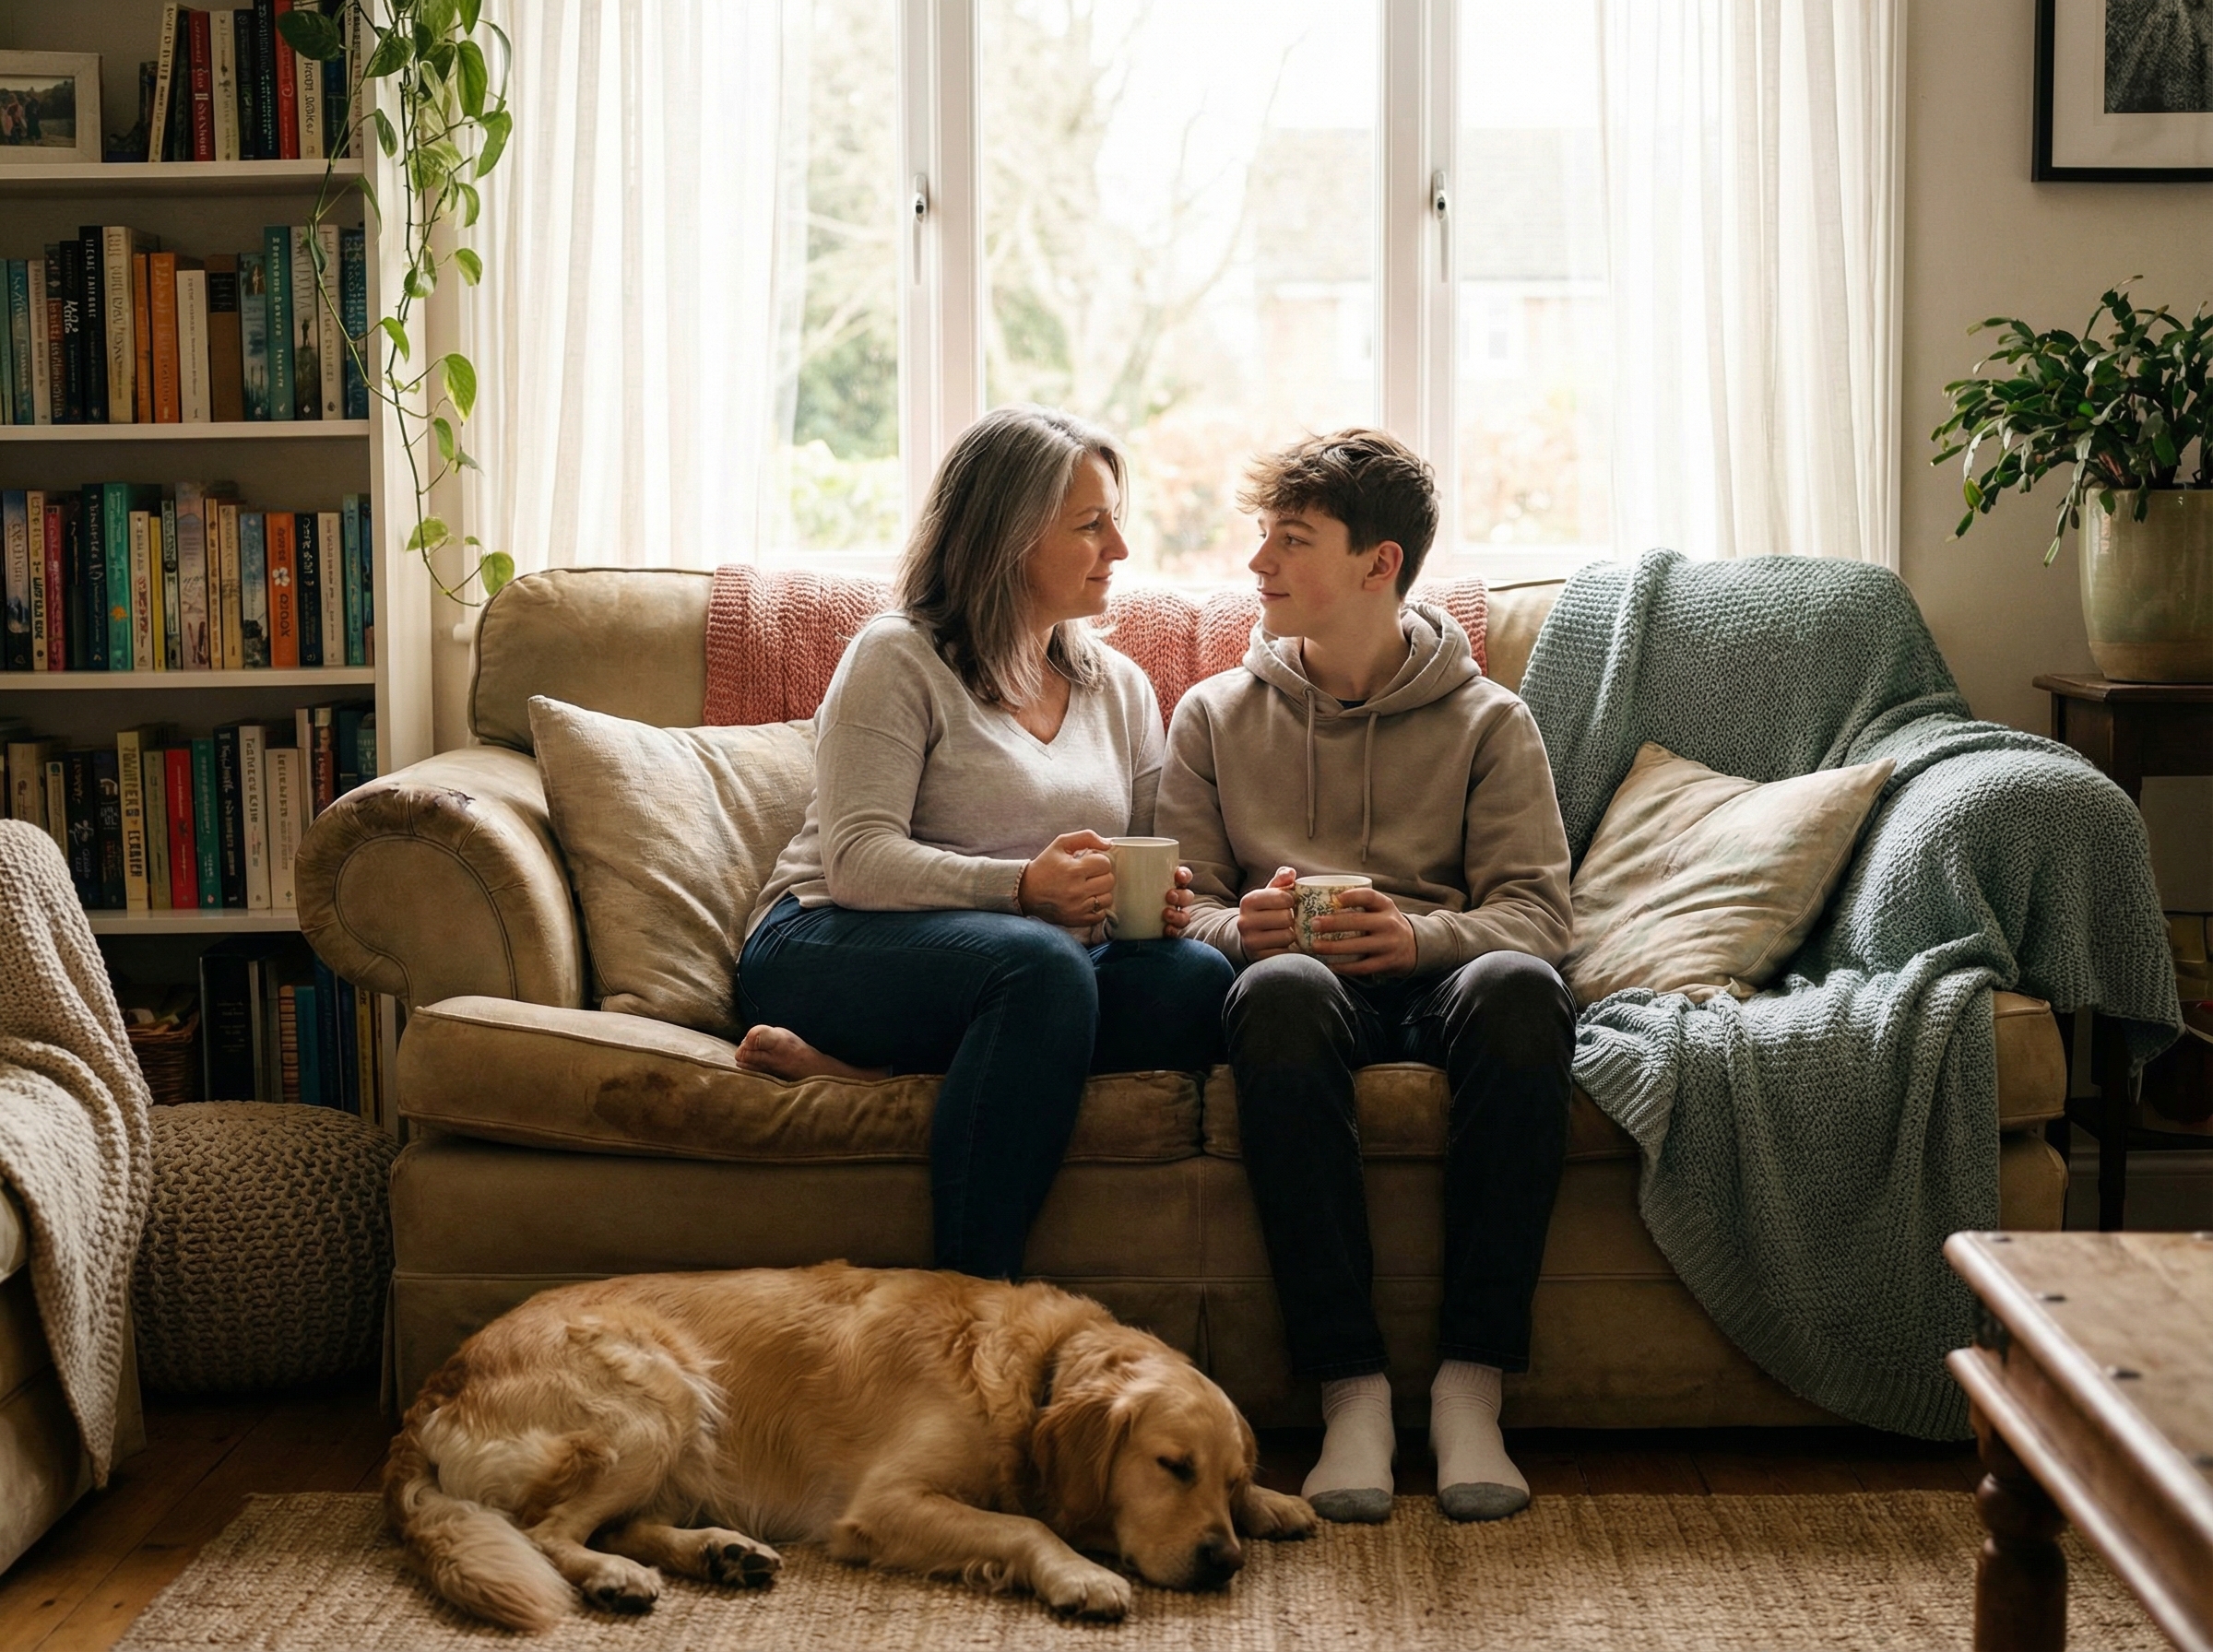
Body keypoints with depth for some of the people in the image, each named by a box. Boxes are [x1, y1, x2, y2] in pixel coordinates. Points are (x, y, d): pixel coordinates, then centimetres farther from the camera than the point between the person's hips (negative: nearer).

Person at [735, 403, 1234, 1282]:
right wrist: (1021, 887, -26)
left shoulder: (1121, 688, 19)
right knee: (1042, 964, -37)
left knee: (1198, 980, -26)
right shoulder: (898, 658, 0)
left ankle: (865, 1067, -27)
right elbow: (858, 861, -11)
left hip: (1036, 974, 6)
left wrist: (1157, 902, -9)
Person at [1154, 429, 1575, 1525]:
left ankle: (1470, 1384, -35)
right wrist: (1243, 927, -16)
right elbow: (1177, 905, 10)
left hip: (1439, 980, 0)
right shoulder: (1216, 715, 18)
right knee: (1279, 989, -38)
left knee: (1516, 987, -38)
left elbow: (1537, 909, 2)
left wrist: (1422, 936, -20)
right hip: (1308, 989, 0)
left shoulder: (1487, 722, 14)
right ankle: (1350, 1388, -39)